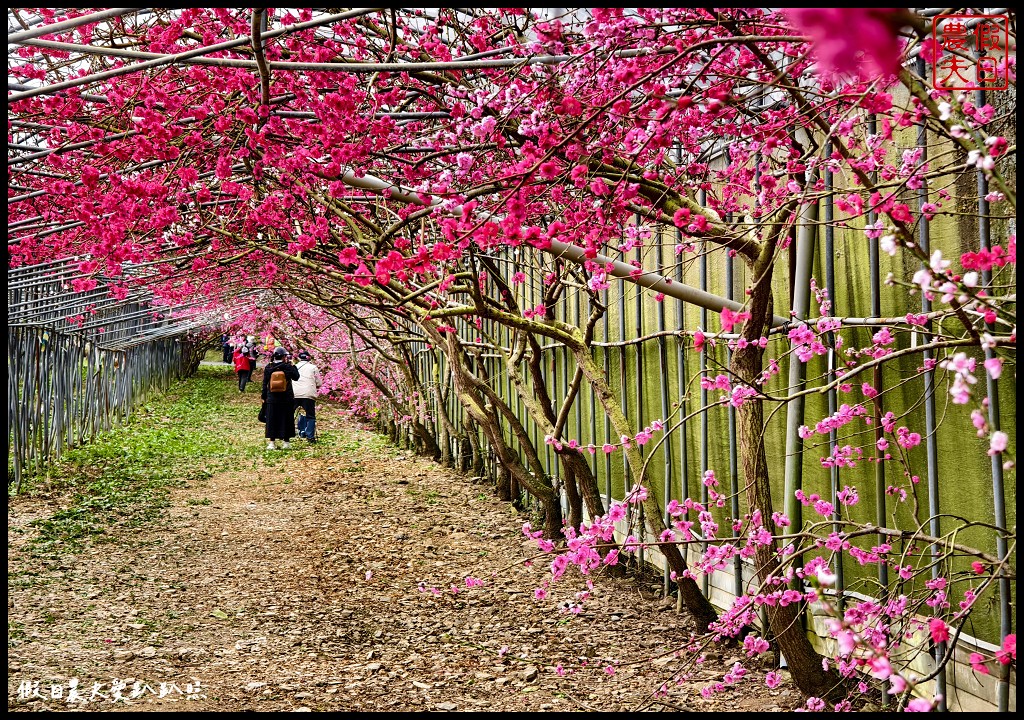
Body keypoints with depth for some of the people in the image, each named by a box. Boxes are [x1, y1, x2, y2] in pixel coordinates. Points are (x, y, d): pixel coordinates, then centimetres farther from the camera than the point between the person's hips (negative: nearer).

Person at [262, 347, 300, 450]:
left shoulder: (268, 368, -1)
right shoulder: (288, 367, -8)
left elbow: (265, 383, 2)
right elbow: (296, 377, 5)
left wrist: (264, 397, 10)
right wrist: (293, 366, 15)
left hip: (272, 398, 1)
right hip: (286, 398, -1)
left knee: (271, 420, 7)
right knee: (286, 420, 9)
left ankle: (271, 442, 5)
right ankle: (286, 442, 14)